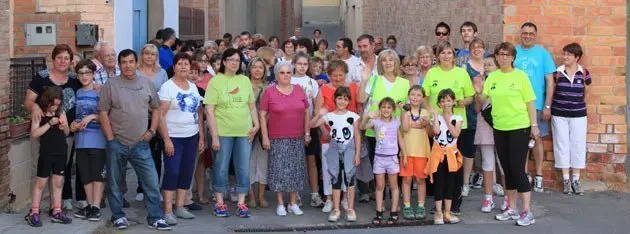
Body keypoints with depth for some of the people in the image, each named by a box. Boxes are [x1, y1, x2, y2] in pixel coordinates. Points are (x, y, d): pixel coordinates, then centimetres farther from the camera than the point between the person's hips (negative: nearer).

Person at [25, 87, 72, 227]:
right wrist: (49, 124, -20)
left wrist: (65, 128, -11)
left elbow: (67, 133, 12)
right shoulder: (39, 114, -6)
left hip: (61, 152, 4)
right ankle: (34, 212, 10)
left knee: (58, 182, 8)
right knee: (41, 182, 2)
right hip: (46, 153, -4)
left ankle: (57, 212, 16)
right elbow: (34, 134, -14)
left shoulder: (61, 112, 4)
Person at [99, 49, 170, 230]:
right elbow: (103, 113, -3)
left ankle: (155, 217, 8)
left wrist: (151, 131, 2)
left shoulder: (147, 84, 6)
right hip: (117, 144, -2)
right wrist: (111, 139, -8)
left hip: (141, 144, 2)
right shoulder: (111, 85, -2)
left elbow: (156, 109, 14)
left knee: (151, 181, -1)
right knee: (114, 183, 8)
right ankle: (118, 216, 23)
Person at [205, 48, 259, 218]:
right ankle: (220, 203, 15)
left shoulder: (245, 80, 8)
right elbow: (209, 111, -6)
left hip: (245, 132, 3)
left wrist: (256, 125, 3)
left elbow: (252, 106, 16)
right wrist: (214, 136, -11)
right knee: (221, 168, 3)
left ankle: (241, 204, 14)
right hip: (223, 132, -3)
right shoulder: (216, 81, -3)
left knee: (243, 168, 5)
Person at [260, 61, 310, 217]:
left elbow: (306, 112, 12)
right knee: (279, 170, -1)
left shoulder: (299, 90, 7)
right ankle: (280, 204, 9)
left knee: (296, 170, 6)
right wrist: (265, 137, -7)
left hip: (297, 138, 3)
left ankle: (293, 203, 16)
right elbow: (262, 115, -2)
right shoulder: (269, 92, -1)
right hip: (277, 139, -3)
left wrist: (307, 133, 7)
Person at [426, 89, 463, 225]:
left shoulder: (457, 118, 2)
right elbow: (436, 131, -17)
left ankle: (447, 213, 14)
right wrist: (436, 115, -12)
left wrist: (447, 119, -12)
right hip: (438, 153, -1)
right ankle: (439, 213, 5)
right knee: (439, 184, 0)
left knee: (450, 184, 6)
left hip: (451, 153, 1)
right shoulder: (436, 117, 3)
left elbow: (455, 134, -14)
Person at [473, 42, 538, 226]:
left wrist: (534, 125, -9)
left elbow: (530, 102, -5)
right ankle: (511, 209, 21)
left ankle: (527, 211, -2)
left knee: (517, 169, -7)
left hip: (520, 128, -5)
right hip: (499, 128, 5)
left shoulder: (520, 76, -6)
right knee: (507, 169, 11)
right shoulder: (492, 76, 5)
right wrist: (479, 92, -17)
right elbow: (482, 100, 4)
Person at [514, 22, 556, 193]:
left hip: (537, 104, -1)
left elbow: (550, 81, -1)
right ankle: (525, 175, 19)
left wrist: (547, 106, -6)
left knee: (537, 139, 5)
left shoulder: (543, 53, -1)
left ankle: (539, 176, 15)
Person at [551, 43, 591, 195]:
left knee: (578, 145, 4)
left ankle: (576, 179, 14)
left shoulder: (584, 73, -2)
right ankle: (566, 179, 12)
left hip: (578, 115, 0)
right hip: (559, 114, 0)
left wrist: (577, 104, 3)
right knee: (562, 145, 4)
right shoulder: (557, 72, -4)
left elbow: (586, 94, 10)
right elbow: (551, 92, 5)